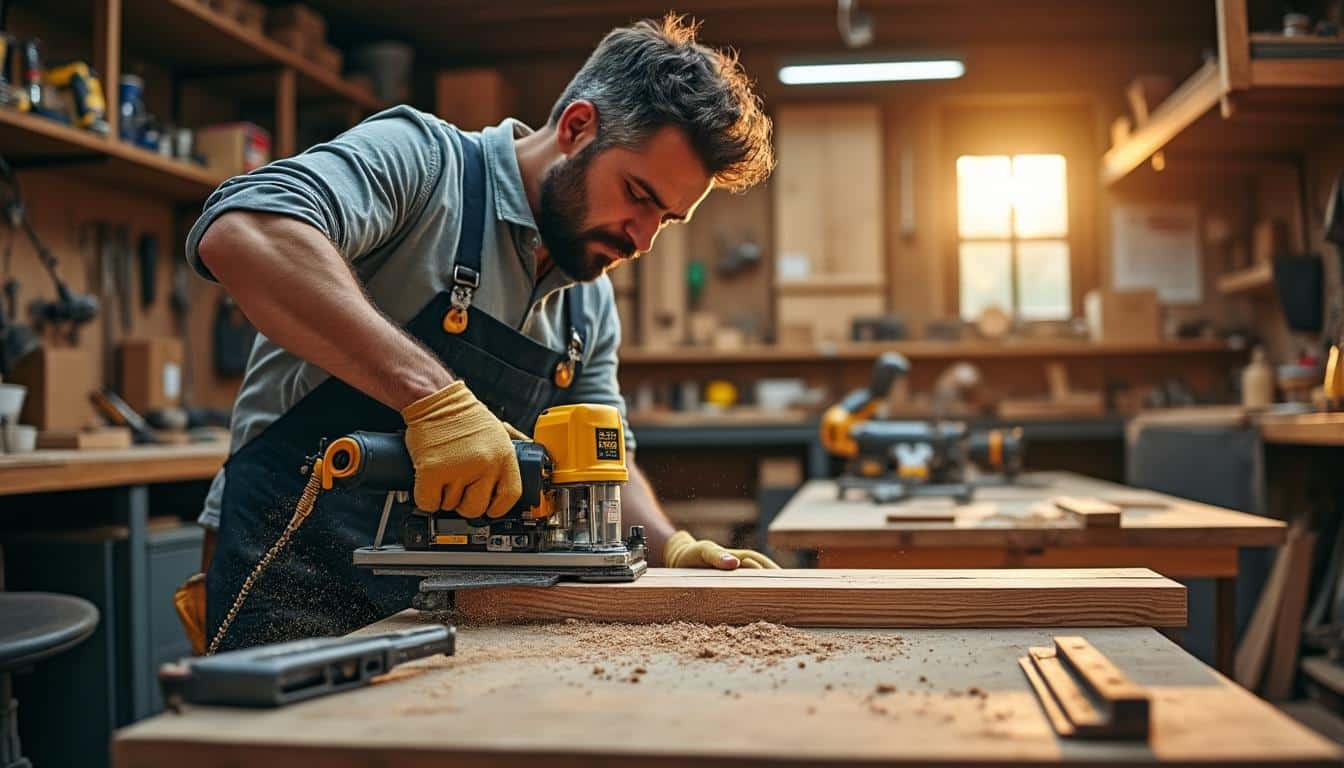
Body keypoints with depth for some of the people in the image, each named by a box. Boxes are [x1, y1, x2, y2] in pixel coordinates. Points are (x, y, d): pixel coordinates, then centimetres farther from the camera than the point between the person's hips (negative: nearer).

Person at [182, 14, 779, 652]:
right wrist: (430, 392, -36)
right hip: (298, 583, -7)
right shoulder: (419, 158, -11)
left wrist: (673, 549, 1)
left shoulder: (591, 302, 11)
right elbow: (238, 232, -29)